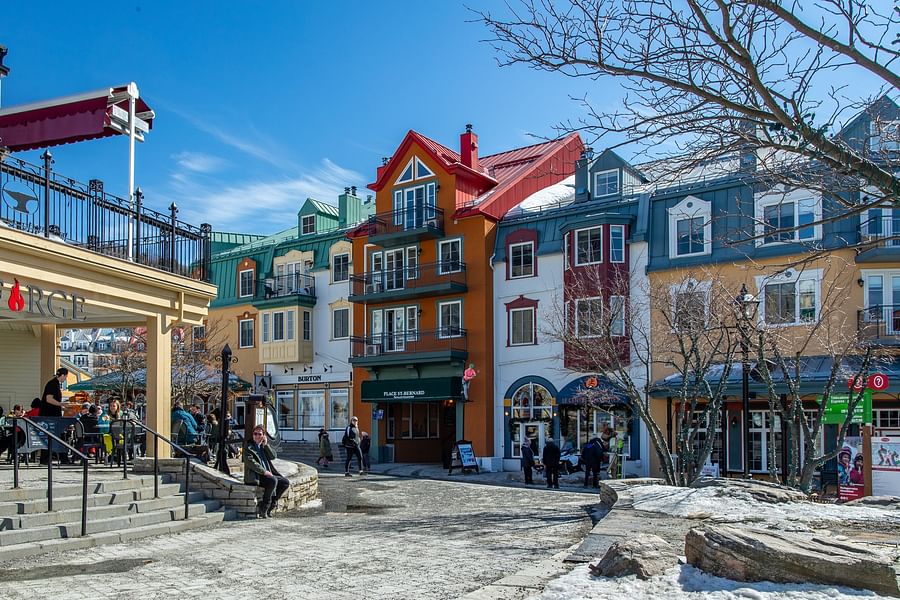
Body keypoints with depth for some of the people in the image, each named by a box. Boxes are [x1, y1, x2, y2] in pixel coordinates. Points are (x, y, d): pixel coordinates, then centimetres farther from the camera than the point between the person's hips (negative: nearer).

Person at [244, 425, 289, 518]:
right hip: (255, 477, -7)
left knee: (285, 482, -8)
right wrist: (264, 472, -20)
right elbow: (251, 463, -14)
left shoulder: (264, 446, 19)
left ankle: (271, 504, -4)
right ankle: (263, 508, -21)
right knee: (273, 481, -32)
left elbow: (273, 456, 7)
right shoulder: (249, 447, -1)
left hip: (267, 474, 7)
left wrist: (266, 445, -4)